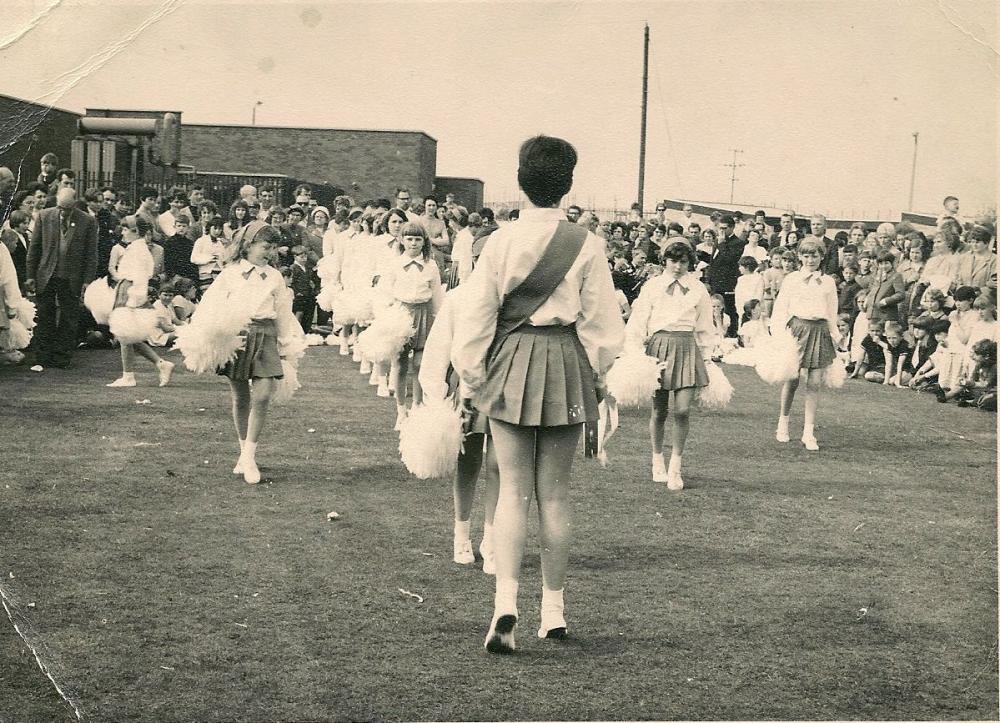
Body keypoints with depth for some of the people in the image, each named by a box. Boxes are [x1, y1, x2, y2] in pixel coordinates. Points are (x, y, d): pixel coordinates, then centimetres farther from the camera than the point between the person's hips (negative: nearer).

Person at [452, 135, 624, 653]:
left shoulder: (501, 241, -4)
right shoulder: (585, 244, -5)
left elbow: (477, 314, -2)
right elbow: (599, 318, 0)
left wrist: (470, 376, 7)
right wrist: (598, 374, 13)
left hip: (510, 365, 0)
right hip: (565, 364, 0)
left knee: (512, 489, 4)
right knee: (554, 492, 9)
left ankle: (506, 600, -13)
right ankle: (553, 609, 18)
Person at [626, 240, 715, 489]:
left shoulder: (697, 289, 8)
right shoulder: (652, 286, 3)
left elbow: (705, 327, 16)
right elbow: (637, 323, 4)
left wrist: (706, 356, 13)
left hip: (687, 346, 1)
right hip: (659, 345, -1)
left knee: (683, 410, -8)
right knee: (659, 410, 5)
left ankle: (675, 468, 0)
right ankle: (657, 461, 24)